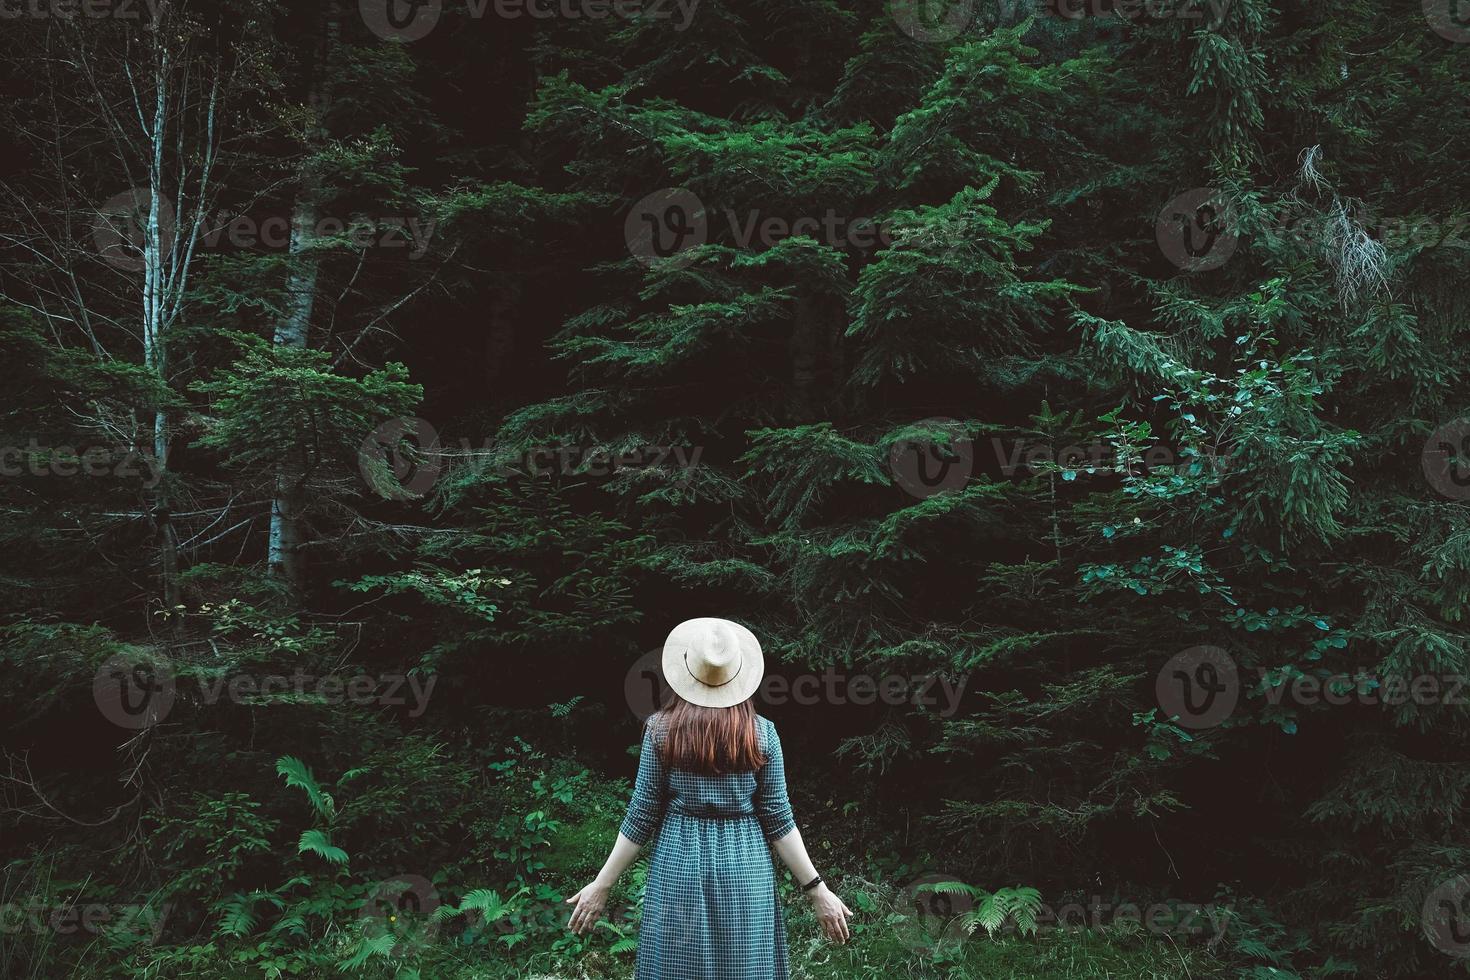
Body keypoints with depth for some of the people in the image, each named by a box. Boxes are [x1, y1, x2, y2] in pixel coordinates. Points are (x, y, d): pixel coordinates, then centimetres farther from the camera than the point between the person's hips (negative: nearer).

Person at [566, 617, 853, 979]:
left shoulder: (661, 730, -6)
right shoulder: (762, 733, -5)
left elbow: (642, 816, -5)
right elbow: (778, 819, -5)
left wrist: (602, 885, 4)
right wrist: (817, 890, 1)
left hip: (678, 866, 0)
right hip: (746, 868, 0)